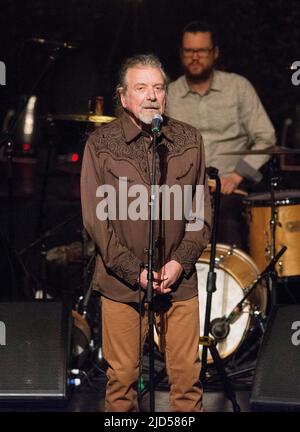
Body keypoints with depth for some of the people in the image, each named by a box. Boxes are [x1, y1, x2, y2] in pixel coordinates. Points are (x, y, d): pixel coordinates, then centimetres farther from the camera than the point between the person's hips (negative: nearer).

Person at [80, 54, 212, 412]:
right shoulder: (100, 144, -2)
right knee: (122, 376, 4)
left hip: (179, 278, 2)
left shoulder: (189, 140, 5)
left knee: (187, 375, 4)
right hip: (121, 282, -2)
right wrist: (134, 271, -10)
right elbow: (95, 218, -5)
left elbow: (202, 209, 7)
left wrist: (181, 261, -6)